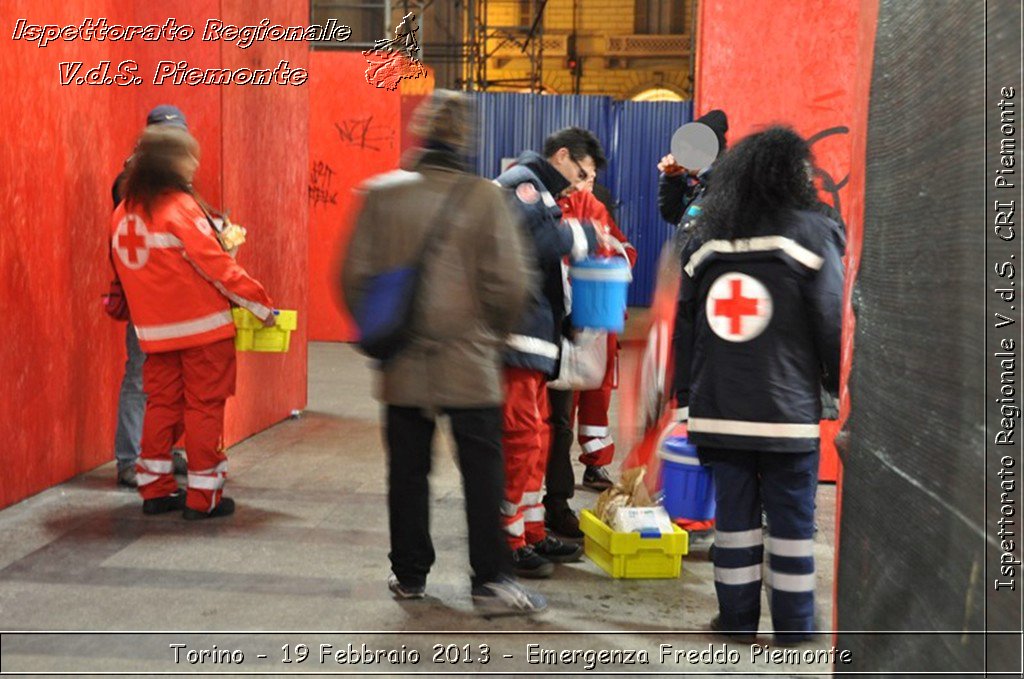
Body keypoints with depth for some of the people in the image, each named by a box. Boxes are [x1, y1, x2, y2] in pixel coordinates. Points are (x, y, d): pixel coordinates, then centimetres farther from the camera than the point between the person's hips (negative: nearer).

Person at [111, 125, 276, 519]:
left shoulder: (123, 214, 6)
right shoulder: (180, 207, -14)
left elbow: (128, 272, 11)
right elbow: (216, 265, -16)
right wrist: (262, 305, -10)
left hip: (155, 330, 6)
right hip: (202, 326, -6)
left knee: (161, 403, 15)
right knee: (204, 406, 2)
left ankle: (155, 490, 20)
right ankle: (203, 497, 6)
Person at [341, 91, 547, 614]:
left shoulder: (381, 194, -2)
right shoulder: (485, 197, -9)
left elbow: (355, 277, 0)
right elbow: (510, 282, -10)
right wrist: (492, 334, 7)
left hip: (402, 365, 3)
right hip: (470, 364, -2)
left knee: (407, 470, 14)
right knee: (483, 472, 6)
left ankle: (409, 574, 24)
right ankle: (491, 581, 8)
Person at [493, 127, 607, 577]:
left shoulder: (539, 190, 24)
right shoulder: (521, 183, -7)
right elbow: (541, 239, -24)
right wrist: (585, 235, -10)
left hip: (533, 339, 11)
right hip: (515, 335, -11)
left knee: (536, 435, 15)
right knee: (521, 435, -8)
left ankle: (531, 531, 24)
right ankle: (510, 540, -1)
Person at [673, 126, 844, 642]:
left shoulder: (705, 241, 9)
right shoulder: (812, 234, -4)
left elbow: (685, 326, 11)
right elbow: (833, 322, -5)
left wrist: (687, 398, 16)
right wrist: (841, 388, 6)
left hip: (718, 407, 4)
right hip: (788, 408, -4)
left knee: (734, 511, 10)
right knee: (791, 515, 5)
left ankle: (737, 616, 16)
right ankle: (793, 622, 12)